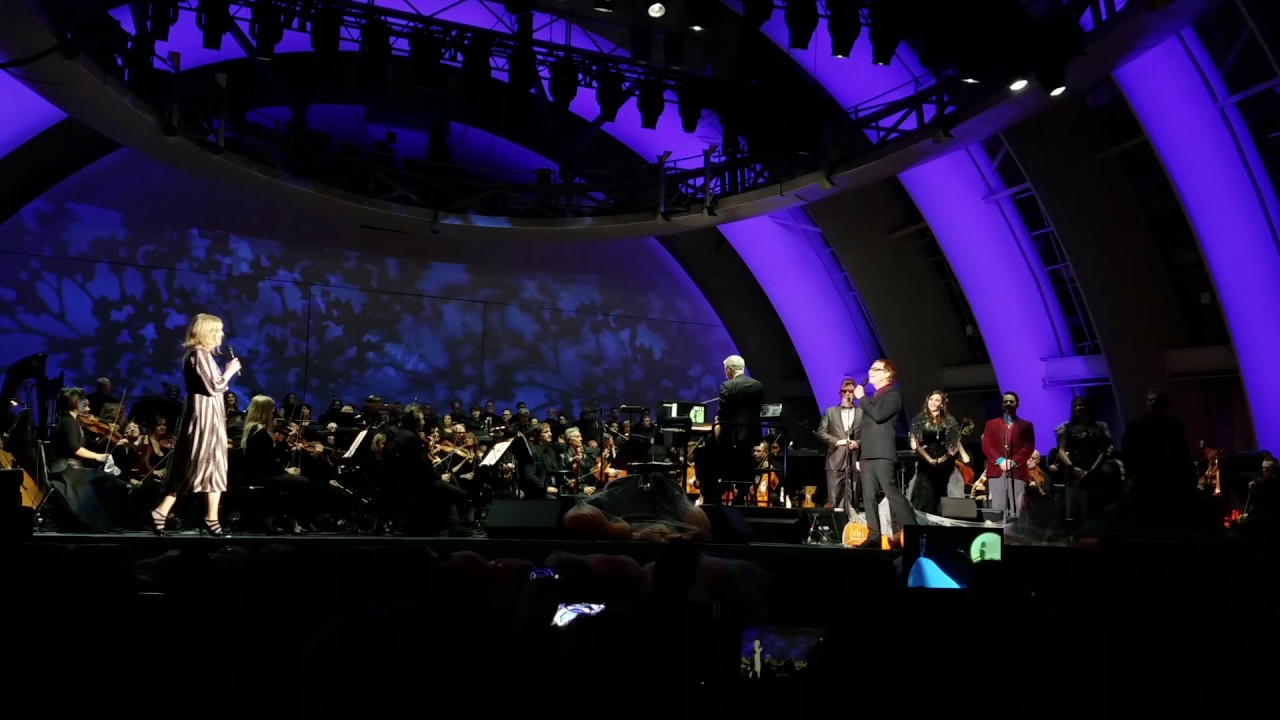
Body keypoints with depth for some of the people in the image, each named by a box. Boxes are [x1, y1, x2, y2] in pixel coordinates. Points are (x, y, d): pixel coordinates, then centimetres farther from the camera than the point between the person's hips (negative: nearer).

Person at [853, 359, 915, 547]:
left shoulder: (893, 394, -2)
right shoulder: (872, 397, 23)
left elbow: (878, 415, -19)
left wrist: (861, 398, -8)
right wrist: (860, 443, 15)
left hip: (882, 454, -8)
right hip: (867, 454, 8)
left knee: (892, 493, -14)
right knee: (869, 497, 2)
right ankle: (874, 536, 2)